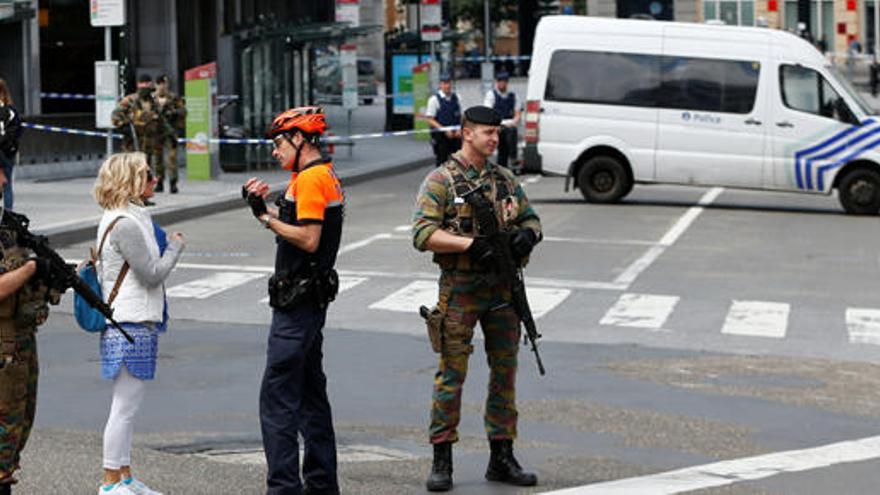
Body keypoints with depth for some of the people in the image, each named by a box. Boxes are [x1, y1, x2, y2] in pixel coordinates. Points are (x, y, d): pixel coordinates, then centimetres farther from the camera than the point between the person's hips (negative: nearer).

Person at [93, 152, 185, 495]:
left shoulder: (125, 218, 15)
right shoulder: (125, 224, -18)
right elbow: (152, 274, -18)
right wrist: (176, 247, -3)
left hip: (135, 324, 11)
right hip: (131, 326, -11)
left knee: (127, 407, 15)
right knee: (125, 407, -5)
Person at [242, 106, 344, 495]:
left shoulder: (309, 179, -16)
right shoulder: (326, 175, 16)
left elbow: (308, 240, -23)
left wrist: (265, 217, -17)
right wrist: (267, 207, 11)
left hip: (298, 300, -11)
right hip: (312, 298, 11)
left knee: (277, 396, -10)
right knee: (311, 392, 16)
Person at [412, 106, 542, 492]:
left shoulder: (505, 179, 12)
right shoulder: (441, 181, -5)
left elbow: (531, 218, 17)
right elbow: (423, 234, -13)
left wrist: (527, 235, -7)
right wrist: (471, 244, -23)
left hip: (503, 289, 5)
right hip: (460, 290, -5)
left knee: (505, 372, 8)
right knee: (451, 374, -2)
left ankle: (502, 458, 17)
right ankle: (442, 461, 5)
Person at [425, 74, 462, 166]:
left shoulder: (455, 98, 7)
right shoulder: (434, 99, -8)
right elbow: (430, 120, -9)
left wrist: (459, 129, -3)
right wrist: (444, 130, -17)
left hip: (455, 135, 4)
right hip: (440, 136, -4)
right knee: (442, 162, 0)